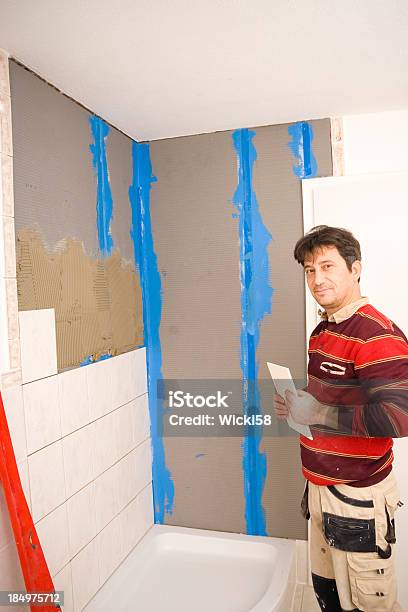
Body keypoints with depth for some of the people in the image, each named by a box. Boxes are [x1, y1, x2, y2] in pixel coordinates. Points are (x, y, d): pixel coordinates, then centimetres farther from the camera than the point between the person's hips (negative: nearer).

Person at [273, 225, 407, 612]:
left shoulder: (376, 334, -21)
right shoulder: (322, 330, 8)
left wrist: (319, 413, -26)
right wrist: (296, 406, 1)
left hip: (358, 496, -8)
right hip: (320, 486, 8)